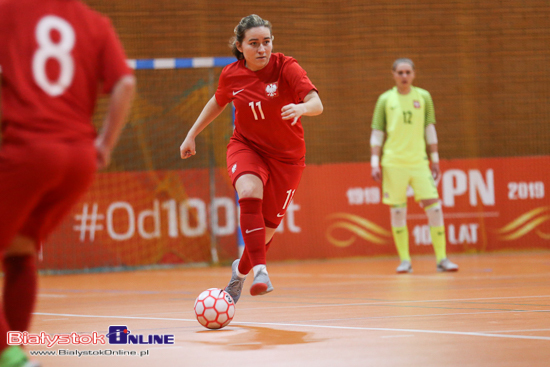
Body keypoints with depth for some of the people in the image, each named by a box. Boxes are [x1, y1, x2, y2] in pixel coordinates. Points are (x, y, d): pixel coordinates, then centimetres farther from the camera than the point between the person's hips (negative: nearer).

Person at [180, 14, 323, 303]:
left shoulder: (286, 68, -18)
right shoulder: (231, 75, -8)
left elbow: (317, 105, -30)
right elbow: (218, 102, 15)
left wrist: (301, 108, -52)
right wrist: (192, 134, 15)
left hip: (286, 156, -1)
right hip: (246, 146, 1)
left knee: (267, 228, 5)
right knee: (250, 193, -33)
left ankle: (241, 270, 38)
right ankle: (260, 270, -37)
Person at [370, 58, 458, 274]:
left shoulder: (423, 97, 8)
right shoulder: (385, 100, 4)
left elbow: (429, 129, 12)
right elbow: (377, 133, 5)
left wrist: (435, 160, 8)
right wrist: (374, 164, -2)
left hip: (419, 161, 1)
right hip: (393, 163, -1)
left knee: (434, 206, -7)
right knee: (397, 211, 0)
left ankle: (441, 259, -2)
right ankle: (404, 260, 7)